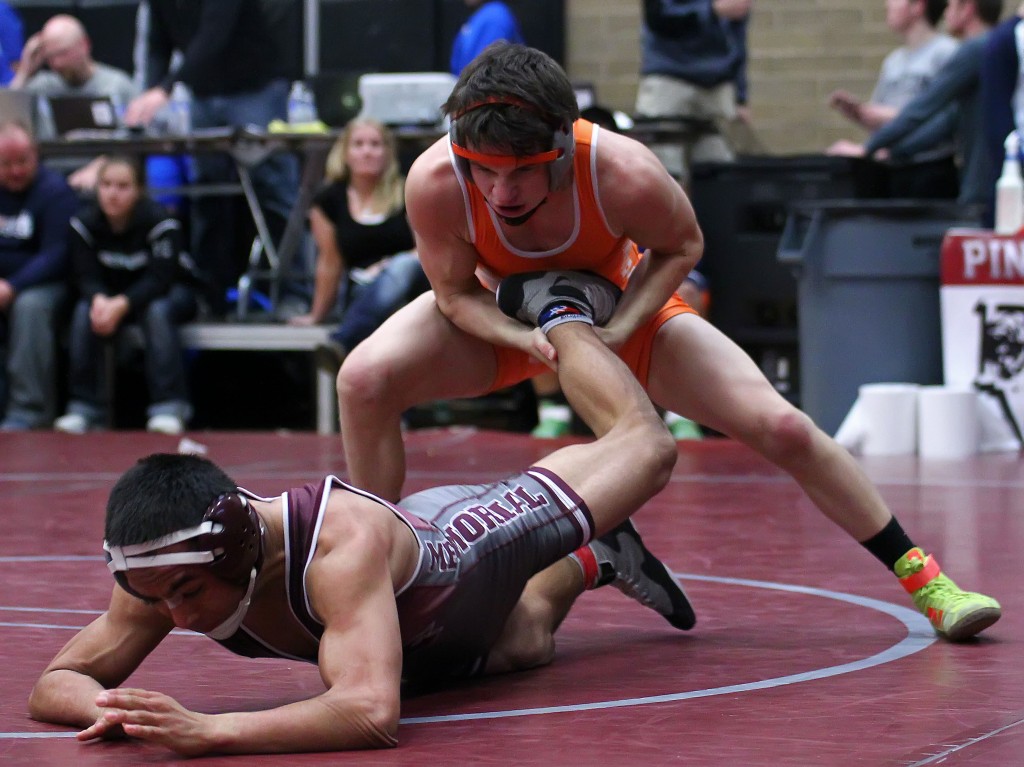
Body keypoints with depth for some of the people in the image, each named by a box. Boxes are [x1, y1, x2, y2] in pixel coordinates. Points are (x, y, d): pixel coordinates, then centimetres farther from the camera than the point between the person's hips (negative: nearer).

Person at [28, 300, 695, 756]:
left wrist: (212, 731, -74)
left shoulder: (342, 545, -54)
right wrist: (112, 710, -51)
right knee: (522, 646, 34)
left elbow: (373, 714, -64)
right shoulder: (166, 568, -36)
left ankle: (557, 311, 45)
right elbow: (57, 682, -27)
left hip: (472, 537, -4)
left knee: (643, 445, 21)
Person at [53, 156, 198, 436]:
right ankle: (85, 408, -23)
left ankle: (169, 406, -34)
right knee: (84, 312, -26)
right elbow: (86, 276, -12)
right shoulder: (84, 222, -12)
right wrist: (99, 299, -37)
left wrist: (121, 305, -42)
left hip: (168, 294, -3)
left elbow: (160, 277, -28)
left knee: (157, 311, -35)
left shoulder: (158, 221, -24)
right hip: (109, 295, 3)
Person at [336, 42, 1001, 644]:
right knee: (365, 380, -26)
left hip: (620, 306, -1)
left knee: (782, 427, -10)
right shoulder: (434, 182, -37)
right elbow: (455, 293, -18)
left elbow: (681, 247, -15)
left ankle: (919, 573, 10)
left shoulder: (624, 173, -39)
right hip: (501, 315, 1)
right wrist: (525, 338, -36)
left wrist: (616, 328, -28)